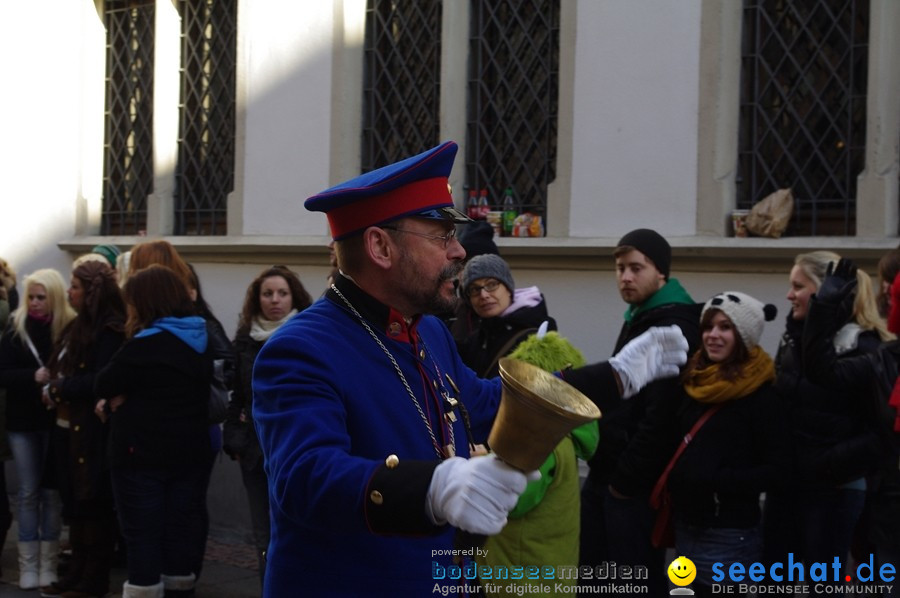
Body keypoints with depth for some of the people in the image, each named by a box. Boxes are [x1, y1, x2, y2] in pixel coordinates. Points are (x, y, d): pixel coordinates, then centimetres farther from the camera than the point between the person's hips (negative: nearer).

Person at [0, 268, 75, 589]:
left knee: (52, 491, 6)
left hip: (57, 419, -1)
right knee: (28, 492, 5)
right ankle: (28, 565, 10)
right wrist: (32, 376, -21)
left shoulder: (71, 327, -6)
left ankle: (48, 563, 13)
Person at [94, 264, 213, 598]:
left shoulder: (145, 344, -17)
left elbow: (103, 386, -8)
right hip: (190, 452, 7)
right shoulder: (202, 340, 7)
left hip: (143, 454, -7)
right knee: (180, 531, 12)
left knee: (142, 535, 0)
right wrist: (124, 399, 2)